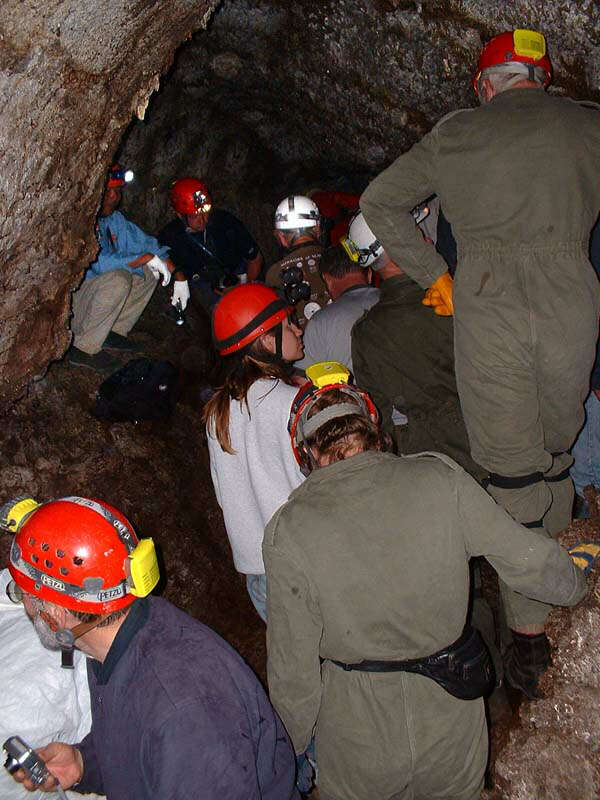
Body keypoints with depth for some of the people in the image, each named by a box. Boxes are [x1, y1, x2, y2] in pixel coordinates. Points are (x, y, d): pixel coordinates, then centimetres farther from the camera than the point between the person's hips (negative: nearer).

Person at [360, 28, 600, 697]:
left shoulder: (457, 131, 12)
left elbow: (378, 201, 15)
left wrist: (433, 275, 14)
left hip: (487, 308, -1)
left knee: (511, 473, 4)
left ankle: (528, 635, 10)